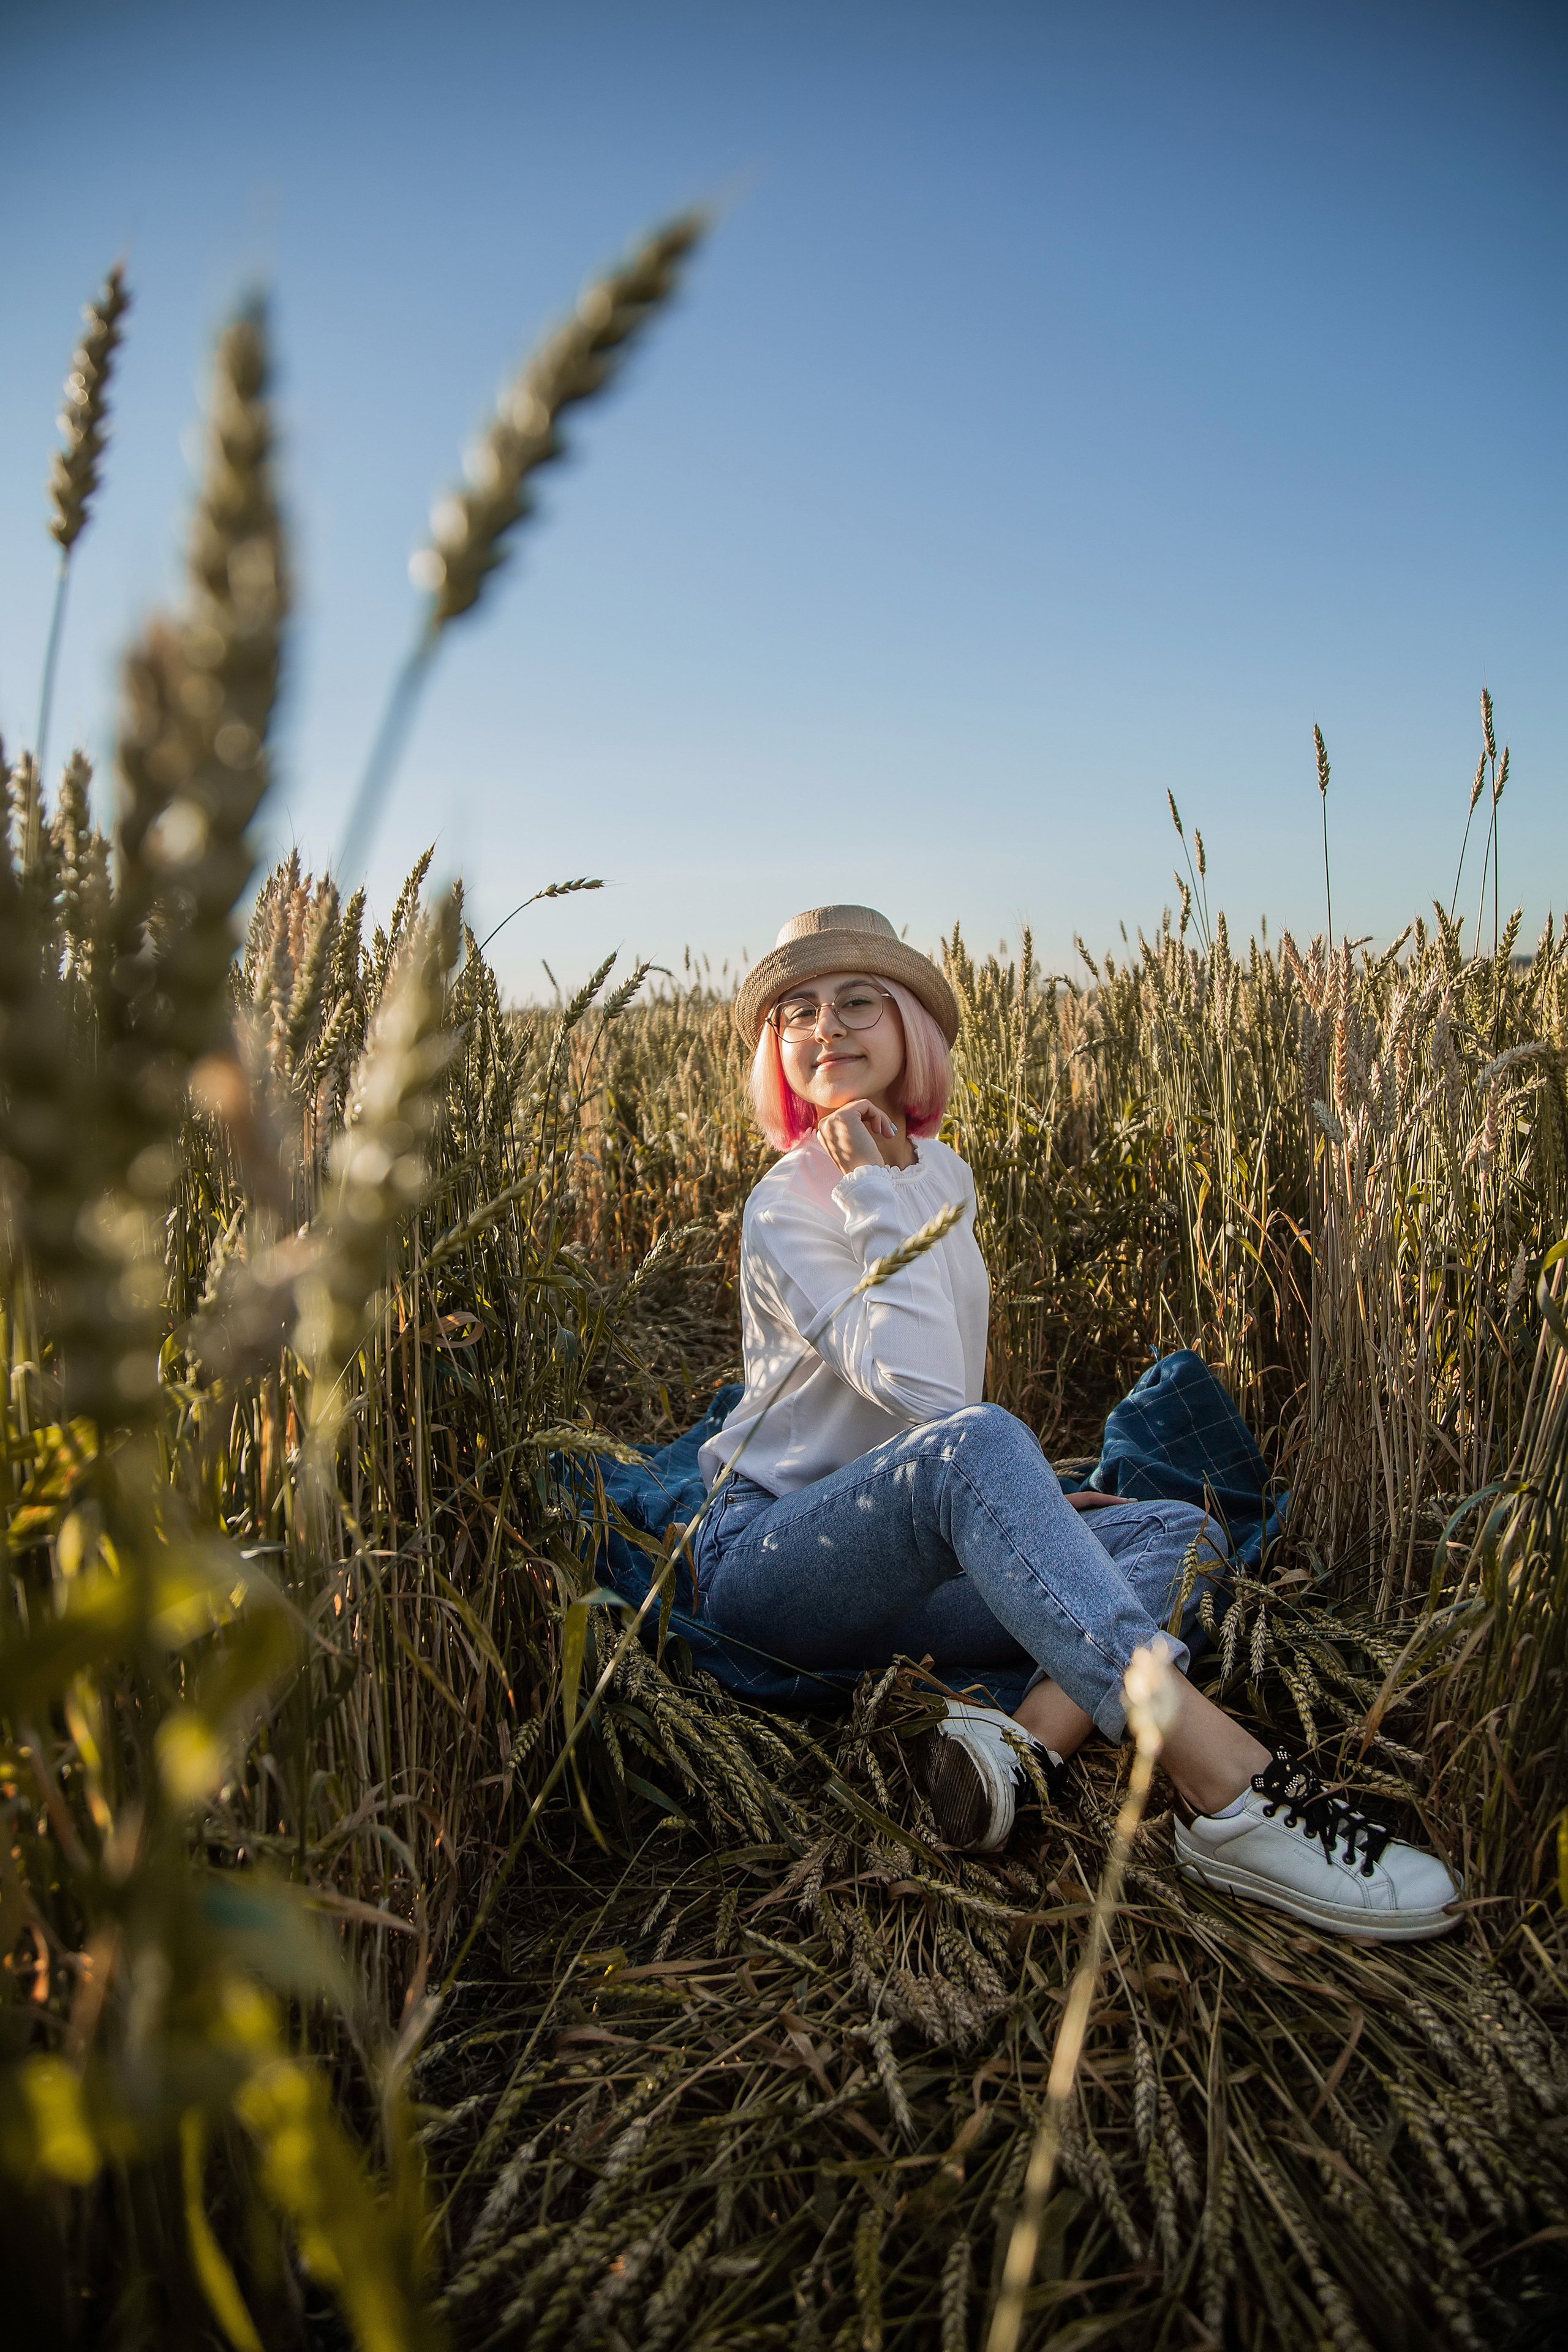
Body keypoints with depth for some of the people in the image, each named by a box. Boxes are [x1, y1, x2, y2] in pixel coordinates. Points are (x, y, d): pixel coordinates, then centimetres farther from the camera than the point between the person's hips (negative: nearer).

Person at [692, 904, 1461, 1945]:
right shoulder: (787, 1205, -11)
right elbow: (926, 1390, -26)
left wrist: (1022, 1499, 14)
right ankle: (1228, 1788, -44)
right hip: (769, 1559, -7)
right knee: (974, 1444, -36)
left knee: (1184, 1532, -8)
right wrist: (876, 1190, -19)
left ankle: (1027, 1740, -35)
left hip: (900, 1575, 7)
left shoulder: (944, 1175, 10)